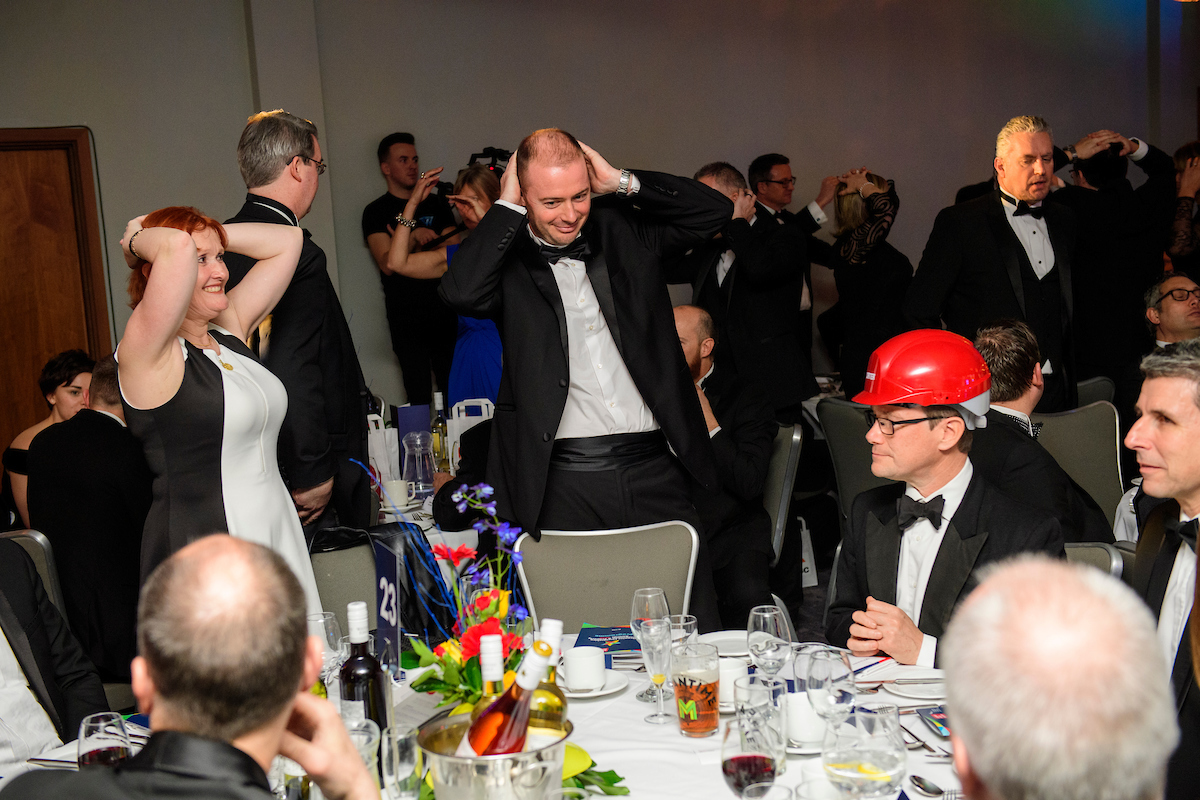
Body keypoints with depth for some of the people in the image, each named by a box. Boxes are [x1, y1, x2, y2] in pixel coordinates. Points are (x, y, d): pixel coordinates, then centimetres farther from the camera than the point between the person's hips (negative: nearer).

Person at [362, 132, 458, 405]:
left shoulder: (437, 204, 16)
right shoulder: (376, 212, 5)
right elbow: (388, 264, -6)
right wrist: (413, 238, -22)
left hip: (444, 313, 3)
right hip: (406, 318, -3)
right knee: (419, 397, -6)